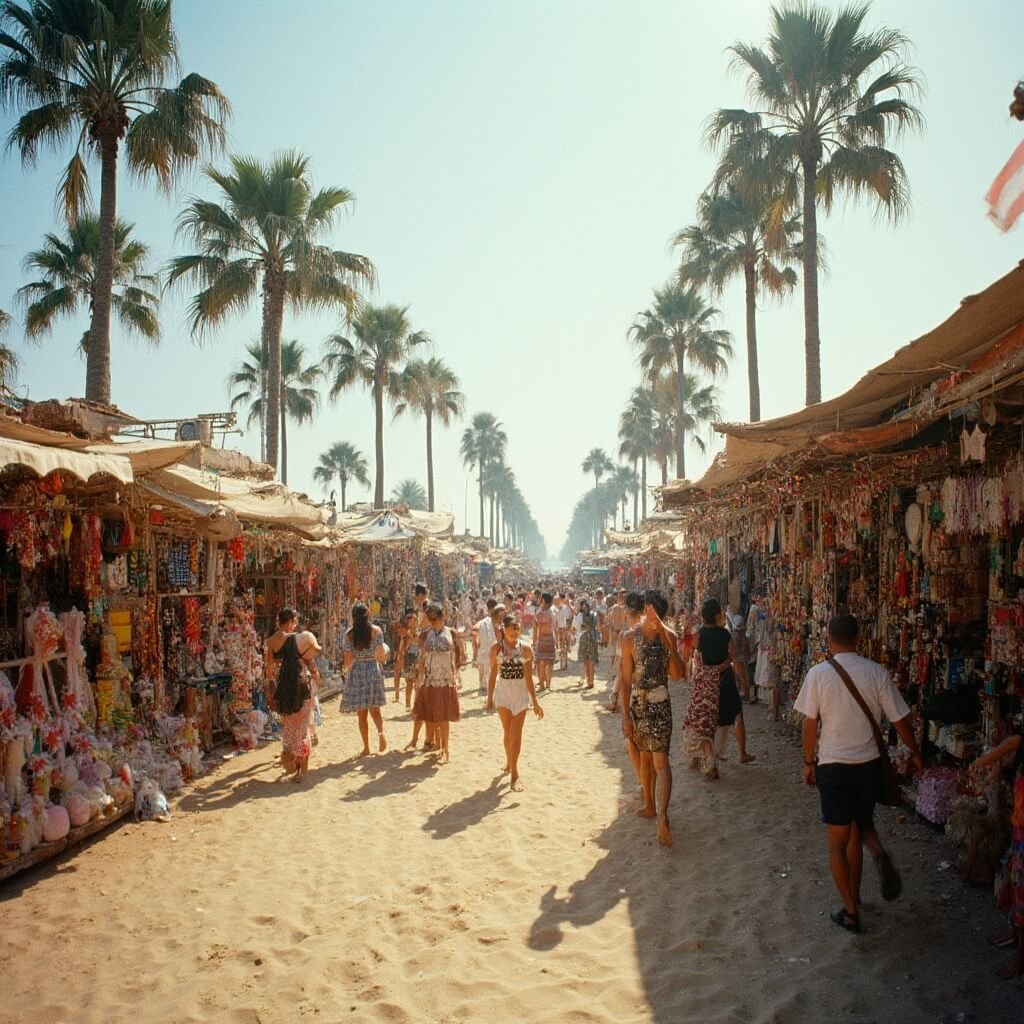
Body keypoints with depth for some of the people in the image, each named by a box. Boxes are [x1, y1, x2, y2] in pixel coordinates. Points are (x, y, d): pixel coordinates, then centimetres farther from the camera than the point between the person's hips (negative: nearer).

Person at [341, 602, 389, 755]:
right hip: (374, 672, 1)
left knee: (362, 714, 8)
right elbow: (380, 656, -6)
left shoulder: (349, 635, -5)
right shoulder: (376, 630, -3)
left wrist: (346, 671, 14)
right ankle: (380, 732, -13)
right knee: (375, 710, 14)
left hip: (356, 674, -1)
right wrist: (386, 651, 16)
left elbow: (348, 661, -6)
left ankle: (366, 747, 12)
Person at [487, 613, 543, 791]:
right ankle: (509, 762, 36)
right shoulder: (497, 649, -3)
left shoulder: (525, 649, -5)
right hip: (503, 692, 1)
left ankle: (514, 773, 0)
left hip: (521, 693, -1)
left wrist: (534, 701, -4)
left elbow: (529, 677, -3)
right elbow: (493, 674, 3)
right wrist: (490, 698, 3)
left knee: (516, 734, -4)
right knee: (507, 732, 13)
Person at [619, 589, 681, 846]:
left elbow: (676, 674, -7)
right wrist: (625, 714, -8)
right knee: (645, 757, 12)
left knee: (660, 760, -6)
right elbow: (626, 679, -5)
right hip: (637, 703, 1)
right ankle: (650, 806, 24)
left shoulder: (669, 636, -2)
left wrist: (669, 646, -18)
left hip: (660, 703, -1)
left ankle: (662, 817, -5)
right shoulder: (631, 638, -6)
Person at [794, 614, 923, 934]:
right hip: (870, 763, 3)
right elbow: (900, 720, -2)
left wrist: (809, 761, 7)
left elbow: (810, 724, -6)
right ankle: (878, 853, -8)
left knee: (838, 843, 10)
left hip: (833, 766, -2)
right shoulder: (877, 672, -5)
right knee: (859, 827, 23)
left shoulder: (818, 674, -9)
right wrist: (915, 752, 15)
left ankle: (851, 911, 11)